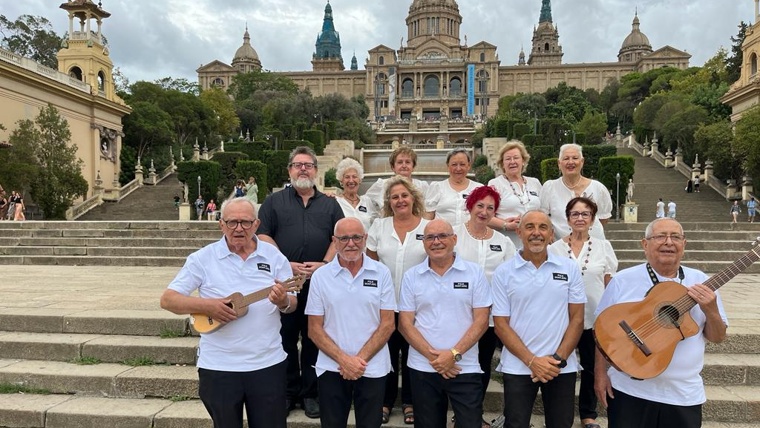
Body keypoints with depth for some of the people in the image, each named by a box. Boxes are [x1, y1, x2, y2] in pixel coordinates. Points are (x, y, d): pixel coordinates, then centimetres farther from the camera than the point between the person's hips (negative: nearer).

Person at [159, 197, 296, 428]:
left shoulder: (274, 257, 0)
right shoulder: (202, 258, -5)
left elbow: (293, 304, 3)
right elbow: (168, 299, -5)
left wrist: (283, 301, -21)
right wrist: (207, 305, -21)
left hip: (268, 363, 1)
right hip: (218, 366, -1)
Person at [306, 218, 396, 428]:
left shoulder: (381, 273, -1)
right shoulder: (320, 276, -1)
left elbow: (387, 324, -2)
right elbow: (314, 328, 0)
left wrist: (360, 359, -11)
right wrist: (344, 360, -11)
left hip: (373, 369, 0)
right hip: (331, 369, 0)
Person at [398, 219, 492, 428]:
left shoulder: (474, 273, -1)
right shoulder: (411, 276, 1)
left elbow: (481, 320, -4)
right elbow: (405, 323, 0)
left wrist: (454, 354, -13)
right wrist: (432, 355, -11)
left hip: (465, 368, -1)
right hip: (423, 368, 2)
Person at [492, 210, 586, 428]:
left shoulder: (570, 268, 2)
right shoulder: (503, 272, -3)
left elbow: (577, 319, 2)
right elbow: (501, 324, -4)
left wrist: (558, 359, -9)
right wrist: (532, 361, -13)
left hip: (562, 367, 1)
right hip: (518, 368, -1)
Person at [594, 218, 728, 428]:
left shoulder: (700, 281, 1)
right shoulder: (622, 280, -6)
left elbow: (718, 338, 4)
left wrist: (711, 310, -15)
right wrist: (601, 374, -6)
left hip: (684, 395, 2)